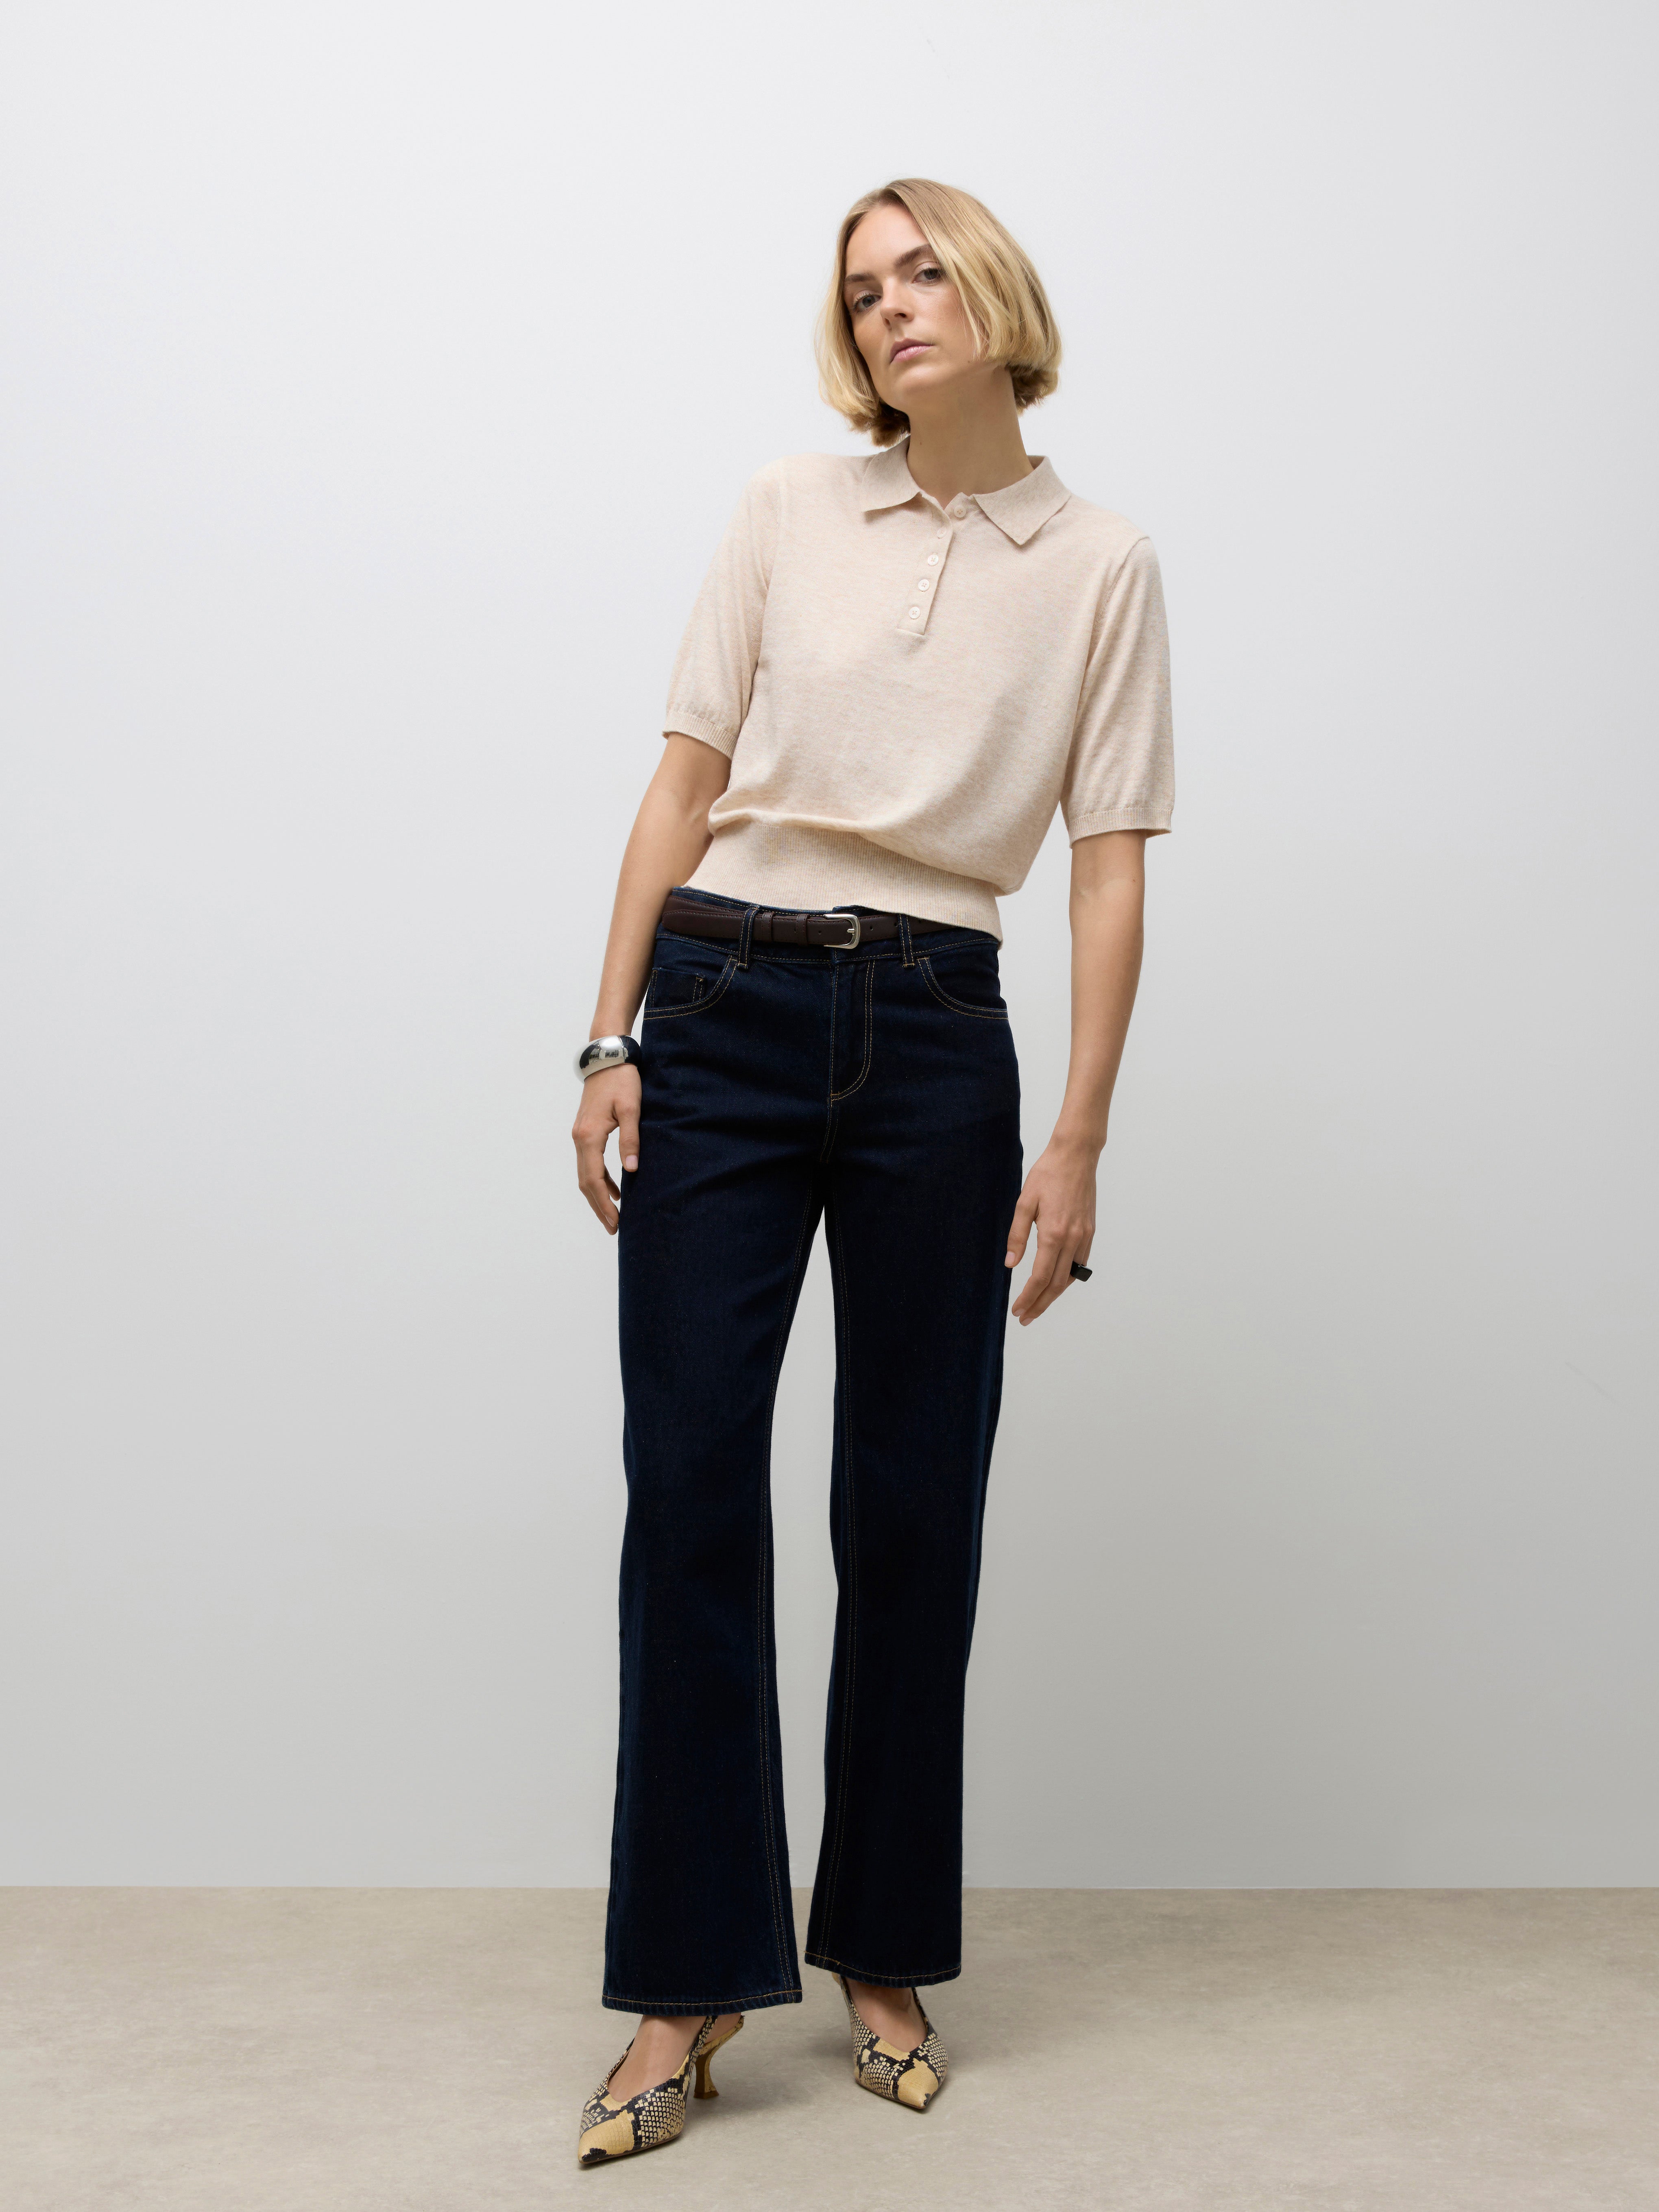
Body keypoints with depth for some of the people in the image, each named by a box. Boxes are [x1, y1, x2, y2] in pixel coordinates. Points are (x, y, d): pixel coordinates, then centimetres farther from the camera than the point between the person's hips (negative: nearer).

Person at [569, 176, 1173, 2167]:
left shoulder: (1101, 569, 5)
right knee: (692, 1494, -2)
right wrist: (610, 1044, 0)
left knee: (911, 1511, 5)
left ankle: (886, 1961, 22)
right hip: (727, 1012, 1)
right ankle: (690, 1991, 9)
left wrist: (1078, 1140, -5)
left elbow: (1109, 871, 2)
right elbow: (685, 785, 6)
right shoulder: (787, 515, 7)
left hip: (937, 1039, 0)